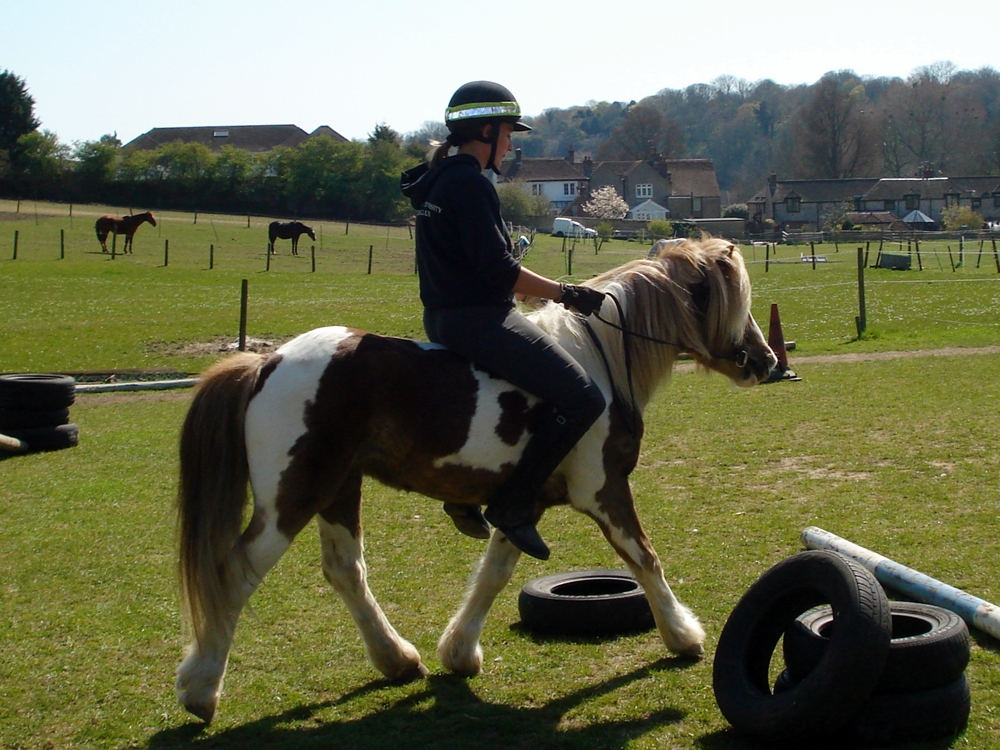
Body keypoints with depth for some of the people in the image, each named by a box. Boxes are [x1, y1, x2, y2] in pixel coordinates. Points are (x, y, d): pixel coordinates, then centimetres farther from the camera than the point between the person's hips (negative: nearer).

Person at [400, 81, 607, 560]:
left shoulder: (438, 180, 16)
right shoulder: (470, 182, -15)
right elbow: (497, 270, -22)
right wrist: (565, 294, -13)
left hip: (443, 318, 11)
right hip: (479, 319, -11)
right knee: (583, 400, -13)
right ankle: (513, 504, -10)